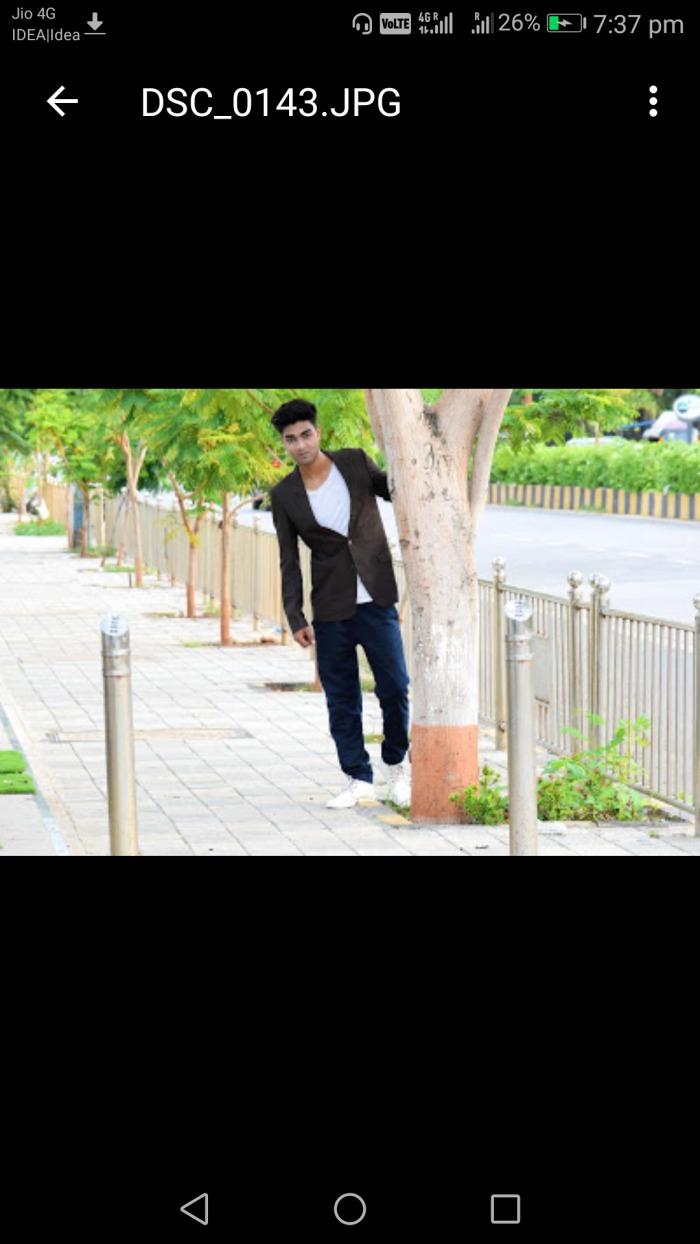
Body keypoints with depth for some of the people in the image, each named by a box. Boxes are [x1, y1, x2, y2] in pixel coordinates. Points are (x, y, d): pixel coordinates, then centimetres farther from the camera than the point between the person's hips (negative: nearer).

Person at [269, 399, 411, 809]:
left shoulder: (356, 463, 1)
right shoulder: (284, 495, 1)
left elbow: (396, 491, 17)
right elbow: (289, 561, 4)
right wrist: (296, 618, -1)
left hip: (376, 601, 0)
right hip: (331, 609, 0)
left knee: (395, 687, -2)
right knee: (341, 699, 3)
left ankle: (397, 764, 21)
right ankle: (359, 779, 13)